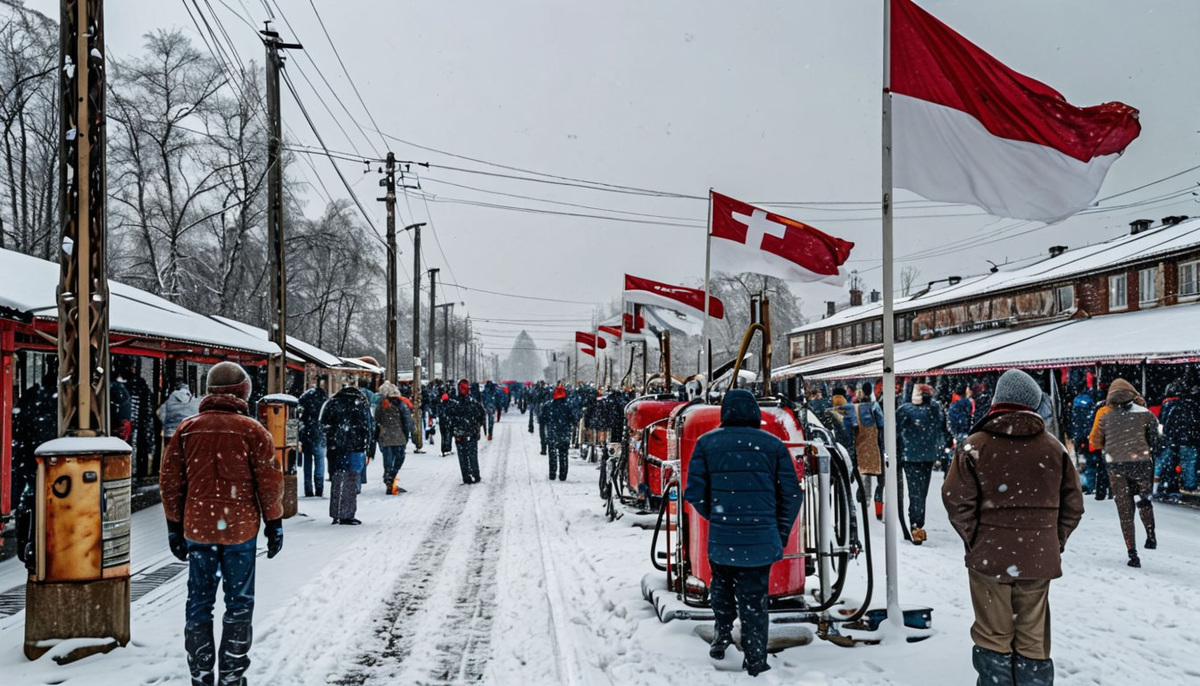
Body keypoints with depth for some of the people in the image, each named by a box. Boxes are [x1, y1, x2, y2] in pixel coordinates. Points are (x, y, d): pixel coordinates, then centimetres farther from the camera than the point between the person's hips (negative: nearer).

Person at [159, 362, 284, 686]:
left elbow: (170, 482, 5)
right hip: (240, 530, -2)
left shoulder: (187, 428, 2)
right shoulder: (252, 430, -7)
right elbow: (269, 482, -6)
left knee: (199, 604, 11)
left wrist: (174, 527, 13)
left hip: (197, 529, 3)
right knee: (239, 604, 8)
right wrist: (274, 525, 5)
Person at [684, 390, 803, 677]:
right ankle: (755, 663, 10)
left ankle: (723, 632, 15)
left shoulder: (707, 443, 0)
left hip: (721, 539, 0)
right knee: (754, 602, 9)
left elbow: (695, 493, -1)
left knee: (722, 585, 27)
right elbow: (792, 494, 1)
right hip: (761, 542, 0)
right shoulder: (774, 445, 1)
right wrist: (781, 534, 10)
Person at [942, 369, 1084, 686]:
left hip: (989, 557, -2)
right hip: (1038, 560, 2)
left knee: (993, 639, 8)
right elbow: (1073, 503, 5)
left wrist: (974, 540, 1)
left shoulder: (975, 445, -7)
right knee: (1033, 641, 11)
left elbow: (957, 500, -10)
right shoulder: (1053, 447, 2)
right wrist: (1055, 541, 13)